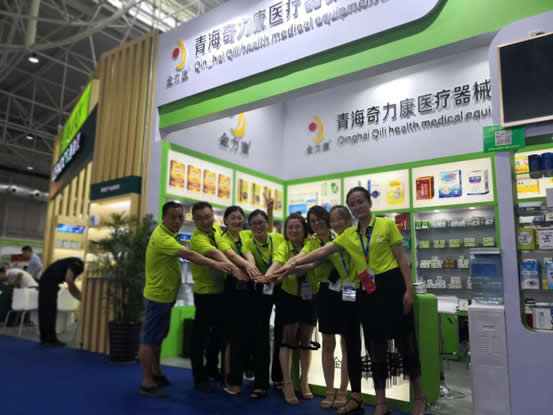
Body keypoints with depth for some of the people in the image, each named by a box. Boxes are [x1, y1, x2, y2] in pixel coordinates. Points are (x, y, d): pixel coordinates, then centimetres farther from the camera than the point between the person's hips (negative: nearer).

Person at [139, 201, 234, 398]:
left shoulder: (168, 232, 7)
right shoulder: (161, 237, -25)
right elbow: (188, 254, -36)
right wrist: (215, 264, -39)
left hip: (165, 295, 10)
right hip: (157, 296, -10)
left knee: (158, 336, 20)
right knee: (150, 338, 1)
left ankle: (155, 372, 35)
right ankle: (147, 383, 12)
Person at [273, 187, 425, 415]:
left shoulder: (387, 225, -2)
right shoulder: (348, 235, 8)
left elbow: (401, 258, -3)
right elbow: (321, 252, 4)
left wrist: (408, 289, -9)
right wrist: (294, 263, -3)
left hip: (392, 285, -4)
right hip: (367, 290, 4)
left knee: (405, 341, 5)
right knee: (376, 347, 10)